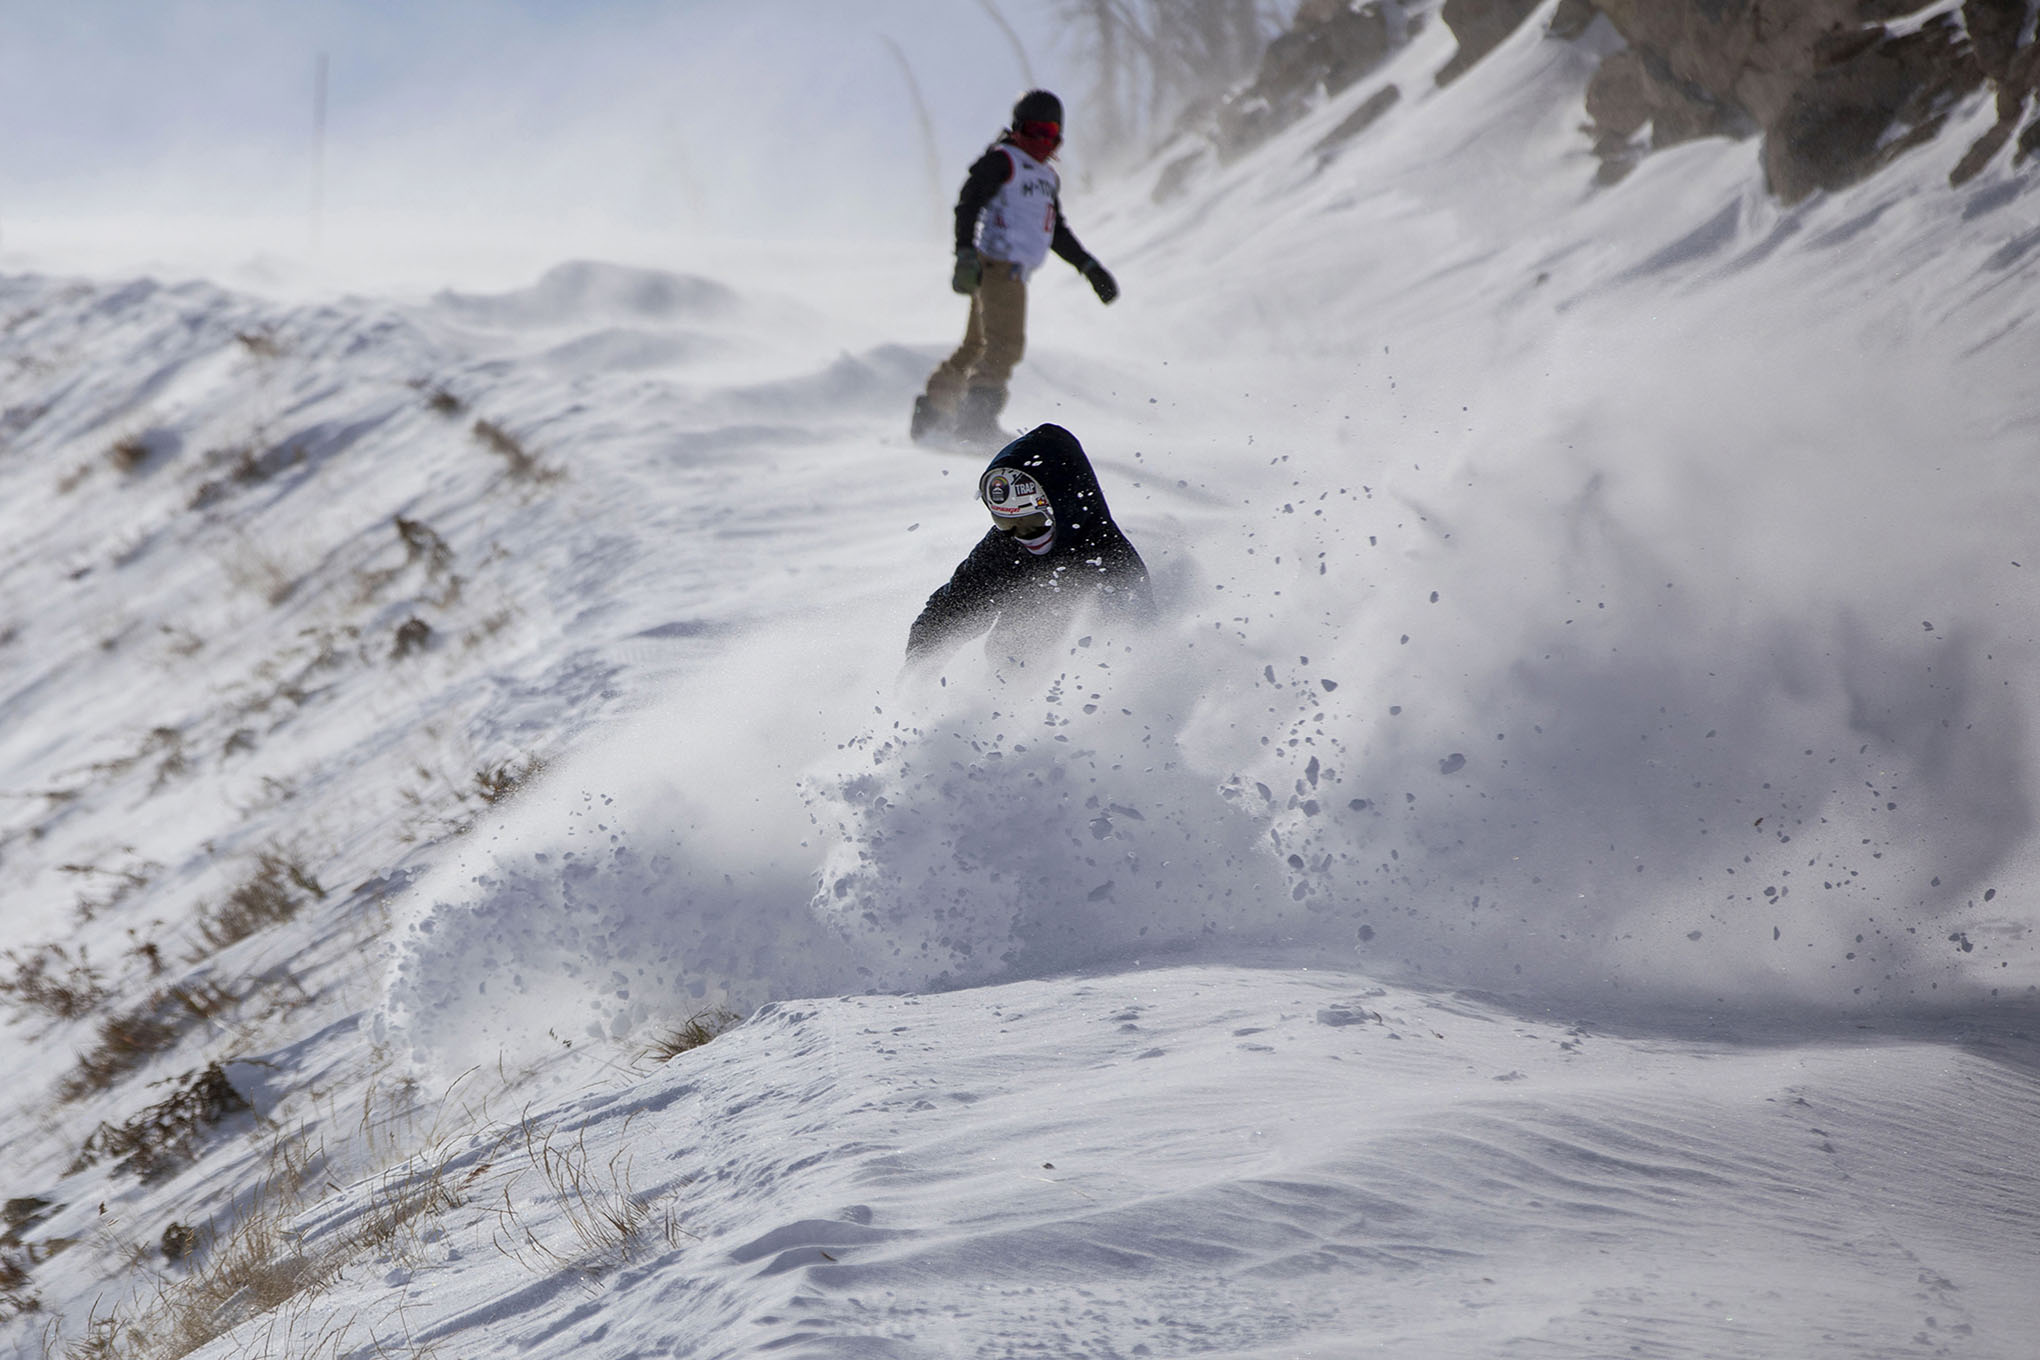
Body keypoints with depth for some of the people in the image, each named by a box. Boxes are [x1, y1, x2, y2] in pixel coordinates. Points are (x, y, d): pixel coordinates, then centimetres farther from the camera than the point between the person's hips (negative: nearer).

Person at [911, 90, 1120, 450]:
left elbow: (1057, 231, 31)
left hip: (1016, 271, 9)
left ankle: (932, 412, 20)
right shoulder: (1001, 160, -5)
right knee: (1006, 343, -16)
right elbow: (968, 204, -14)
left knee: (979, 346, 13)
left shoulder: (1047, 177, 22)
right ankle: (977, 420, -18)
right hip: (996, 266, -9)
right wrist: (966, 254, -25)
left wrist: (1090, 267, 27)